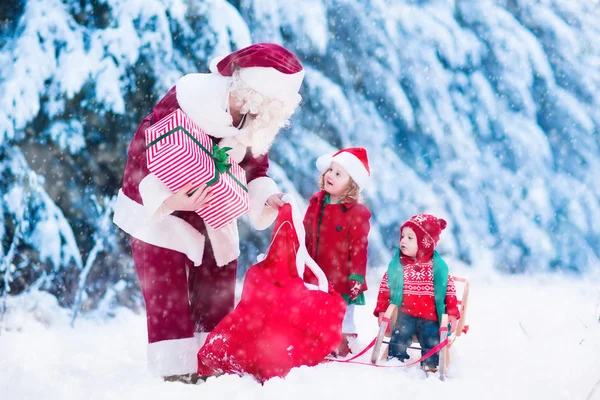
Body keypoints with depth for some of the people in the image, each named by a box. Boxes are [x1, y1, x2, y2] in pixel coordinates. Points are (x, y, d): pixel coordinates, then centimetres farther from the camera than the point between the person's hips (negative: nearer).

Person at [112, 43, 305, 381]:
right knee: (168, 293, -8)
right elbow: (143, 150, -25)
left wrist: (265, 198, -19)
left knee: (217, 294, 7)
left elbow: (255, 166, 3)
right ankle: (176, 371, -3)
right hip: (158, 211, -6)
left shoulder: (259, 119, -9)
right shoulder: (189, 99, -28)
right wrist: (168, 200, -37)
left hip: (214, 217, 6)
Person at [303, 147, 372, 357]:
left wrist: (356, 277, -15)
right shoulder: (315, 204, 5)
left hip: (341, 282, -5)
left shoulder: (356, 213, -13)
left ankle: (343, 349, 15)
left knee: (342, 319, 4)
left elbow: (359, 248, -13)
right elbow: (305, 238, 12)